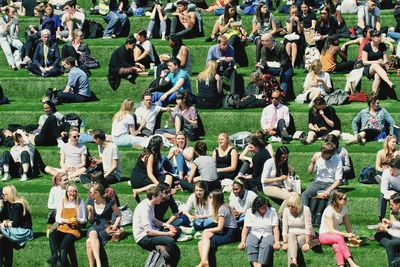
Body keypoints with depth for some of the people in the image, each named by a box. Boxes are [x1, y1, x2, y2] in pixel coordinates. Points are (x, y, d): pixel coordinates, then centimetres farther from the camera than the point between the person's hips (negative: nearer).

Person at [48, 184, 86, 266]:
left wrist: (77, 220, -13)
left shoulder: (80, 202, 8)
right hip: (62, 227, 3)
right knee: (52, 236, -31)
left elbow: (84, 220, 10)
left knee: (65, 243, -32)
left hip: (74, 229, -3)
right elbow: (57, 218, 12)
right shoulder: (62, 202, 14)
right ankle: (55, 257, -36)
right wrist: (64, 220, -9)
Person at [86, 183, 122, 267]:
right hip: (94, 226, 3)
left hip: (106, 227, -3)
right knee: (93, 234, -37)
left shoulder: (110, 202, -2)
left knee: (89, 242, -33)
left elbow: (119, 215, 8)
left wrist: (115, 225, -8)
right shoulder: (90, 202, 10)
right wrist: (90, 212, -4)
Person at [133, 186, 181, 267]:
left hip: (150, 231, 10)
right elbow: (149, 231, -27)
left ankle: (162, 247, -10)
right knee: (170, 240, -29)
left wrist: (165, 225, 2)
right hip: (143, 238, -10)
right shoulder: (145, 208, -24)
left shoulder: (150, 204, 4)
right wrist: (167, 233, -20)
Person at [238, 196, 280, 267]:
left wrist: (277, 242, -16)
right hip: (254, 234, 1)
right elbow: (245, 228, 0)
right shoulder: (250, 212, 4)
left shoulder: (272, 211, 3)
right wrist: (242, 242, -14)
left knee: (267, 245, -36)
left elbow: (275, 228, -2)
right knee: (250, 244, -33)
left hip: (268, 234, -1)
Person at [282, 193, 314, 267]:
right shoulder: (286, 210, -1)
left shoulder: (305, 210, -12)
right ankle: (293, 260, -54)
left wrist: (307, 243, -21)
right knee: (291, 235, -34)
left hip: (304, 235, -1)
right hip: (291, 235, 1)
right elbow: (284, 227, -4)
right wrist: (285, 242, -13)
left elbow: (308, 227, -15)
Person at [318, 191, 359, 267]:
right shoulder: (329, 211, -19)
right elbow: (331, 230, -23)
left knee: (337, 246, -34)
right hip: (325, 235, -5)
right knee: (339, 238, -38)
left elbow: (348, 226, 5)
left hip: (336, 234, 5)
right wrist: (346, 235, -32)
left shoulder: (344, 209, 1)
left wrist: (352, 235, -14)